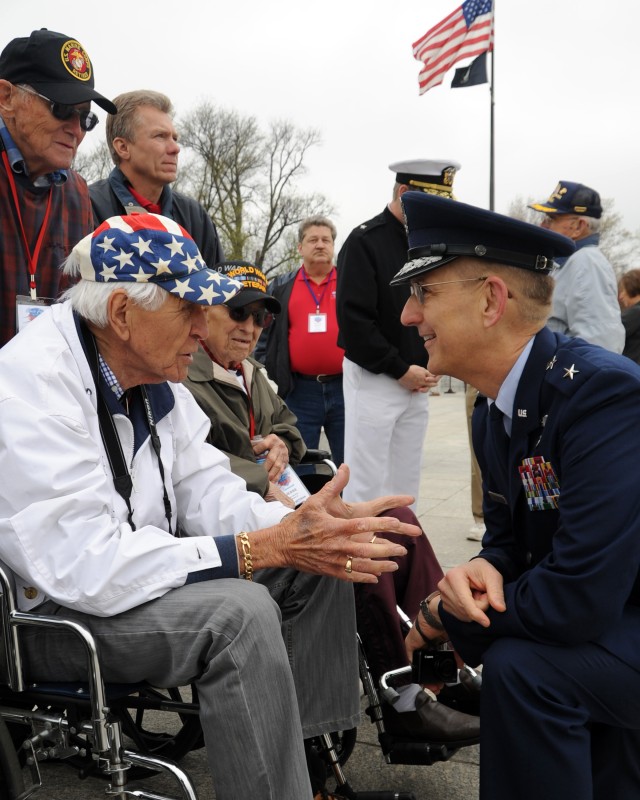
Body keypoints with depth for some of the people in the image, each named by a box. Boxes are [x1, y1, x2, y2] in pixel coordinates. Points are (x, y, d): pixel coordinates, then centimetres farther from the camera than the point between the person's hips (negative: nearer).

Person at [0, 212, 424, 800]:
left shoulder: (154, 375, 0)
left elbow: (204, 492, 0)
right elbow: (84, 565, -33)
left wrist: (296, 524, -20)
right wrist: (266, 548, -32)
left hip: (133, 572, 9)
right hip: (49, 614, -8)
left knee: (317, 563, 1)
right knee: (238, 612, -30)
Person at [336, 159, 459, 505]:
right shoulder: (364, 241, -9)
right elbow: (354, 319, -16)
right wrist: (400, 370, -14)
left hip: (418, 381, 6)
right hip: (374, 379, -6)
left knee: (406, 485, 13)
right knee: (367, 485, -1)